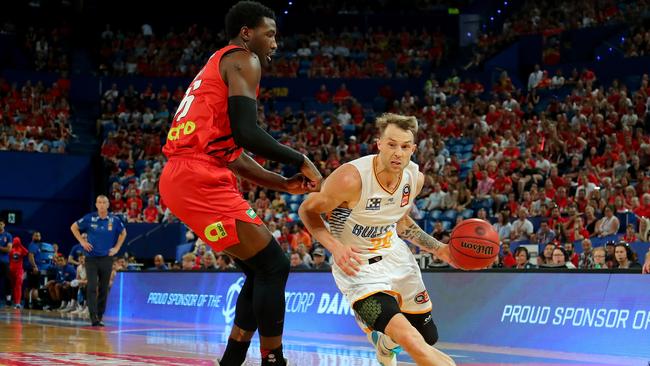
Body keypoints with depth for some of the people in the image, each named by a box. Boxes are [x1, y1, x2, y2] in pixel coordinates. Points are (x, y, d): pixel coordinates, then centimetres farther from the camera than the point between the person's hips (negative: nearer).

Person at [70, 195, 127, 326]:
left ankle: (99, 318, 15)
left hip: (107, 259, 2)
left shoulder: (114, 220, -1)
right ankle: (93, 317, -14)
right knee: (92, 288, -11)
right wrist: (82, 241, 1)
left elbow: (123, 233, 18)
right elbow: (73, 227, 9)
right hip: (91, 258, -2)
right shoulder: (90, 218, -5)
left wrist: (117, 247, 9)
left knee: (104, 290, 6)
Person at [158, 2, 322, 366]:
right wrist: (300, 160, -4)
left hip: (182, 178, 10)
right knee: (274, 266, -7)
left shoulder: (218, 66, 29)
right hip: (200, 179, -10)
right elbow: (247, 132, -17)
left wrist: (284, 184, 23)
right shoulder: (243, 60, -2)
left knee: (263, 269, 16)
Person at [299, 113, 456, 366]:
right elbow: (308, 211, -14)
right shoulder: (351, 178, -29)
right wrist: (335, 247, -30)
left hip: (395, 255, 7)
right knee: (411, 341, -28)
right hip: (358, 266, -7)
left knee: (428, 338, 21)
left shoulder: (415, 178, -7)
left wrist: (437, 248, 4)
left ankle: (383, 342, 52)